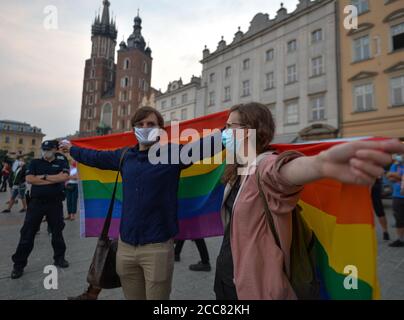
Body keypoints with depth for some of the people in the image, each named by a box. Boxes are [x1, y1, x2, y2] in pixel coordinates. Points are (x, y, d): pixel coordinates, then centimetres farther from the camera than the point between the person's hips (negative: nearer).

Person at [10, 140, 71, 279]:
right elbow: (29, 179, -6)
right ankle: (19, 264, 15)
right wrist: (54, 180, -11)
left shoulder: (61, 163, 5)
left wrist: (44, 177, -11)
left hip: (55, 203, -1)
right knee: (27, 233, 3)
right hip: (36, 202, 1)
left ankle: (59, 258, 27)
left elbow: (64, 177, -15)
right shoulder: (35, 163, 10)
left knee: (57, 232, 10)